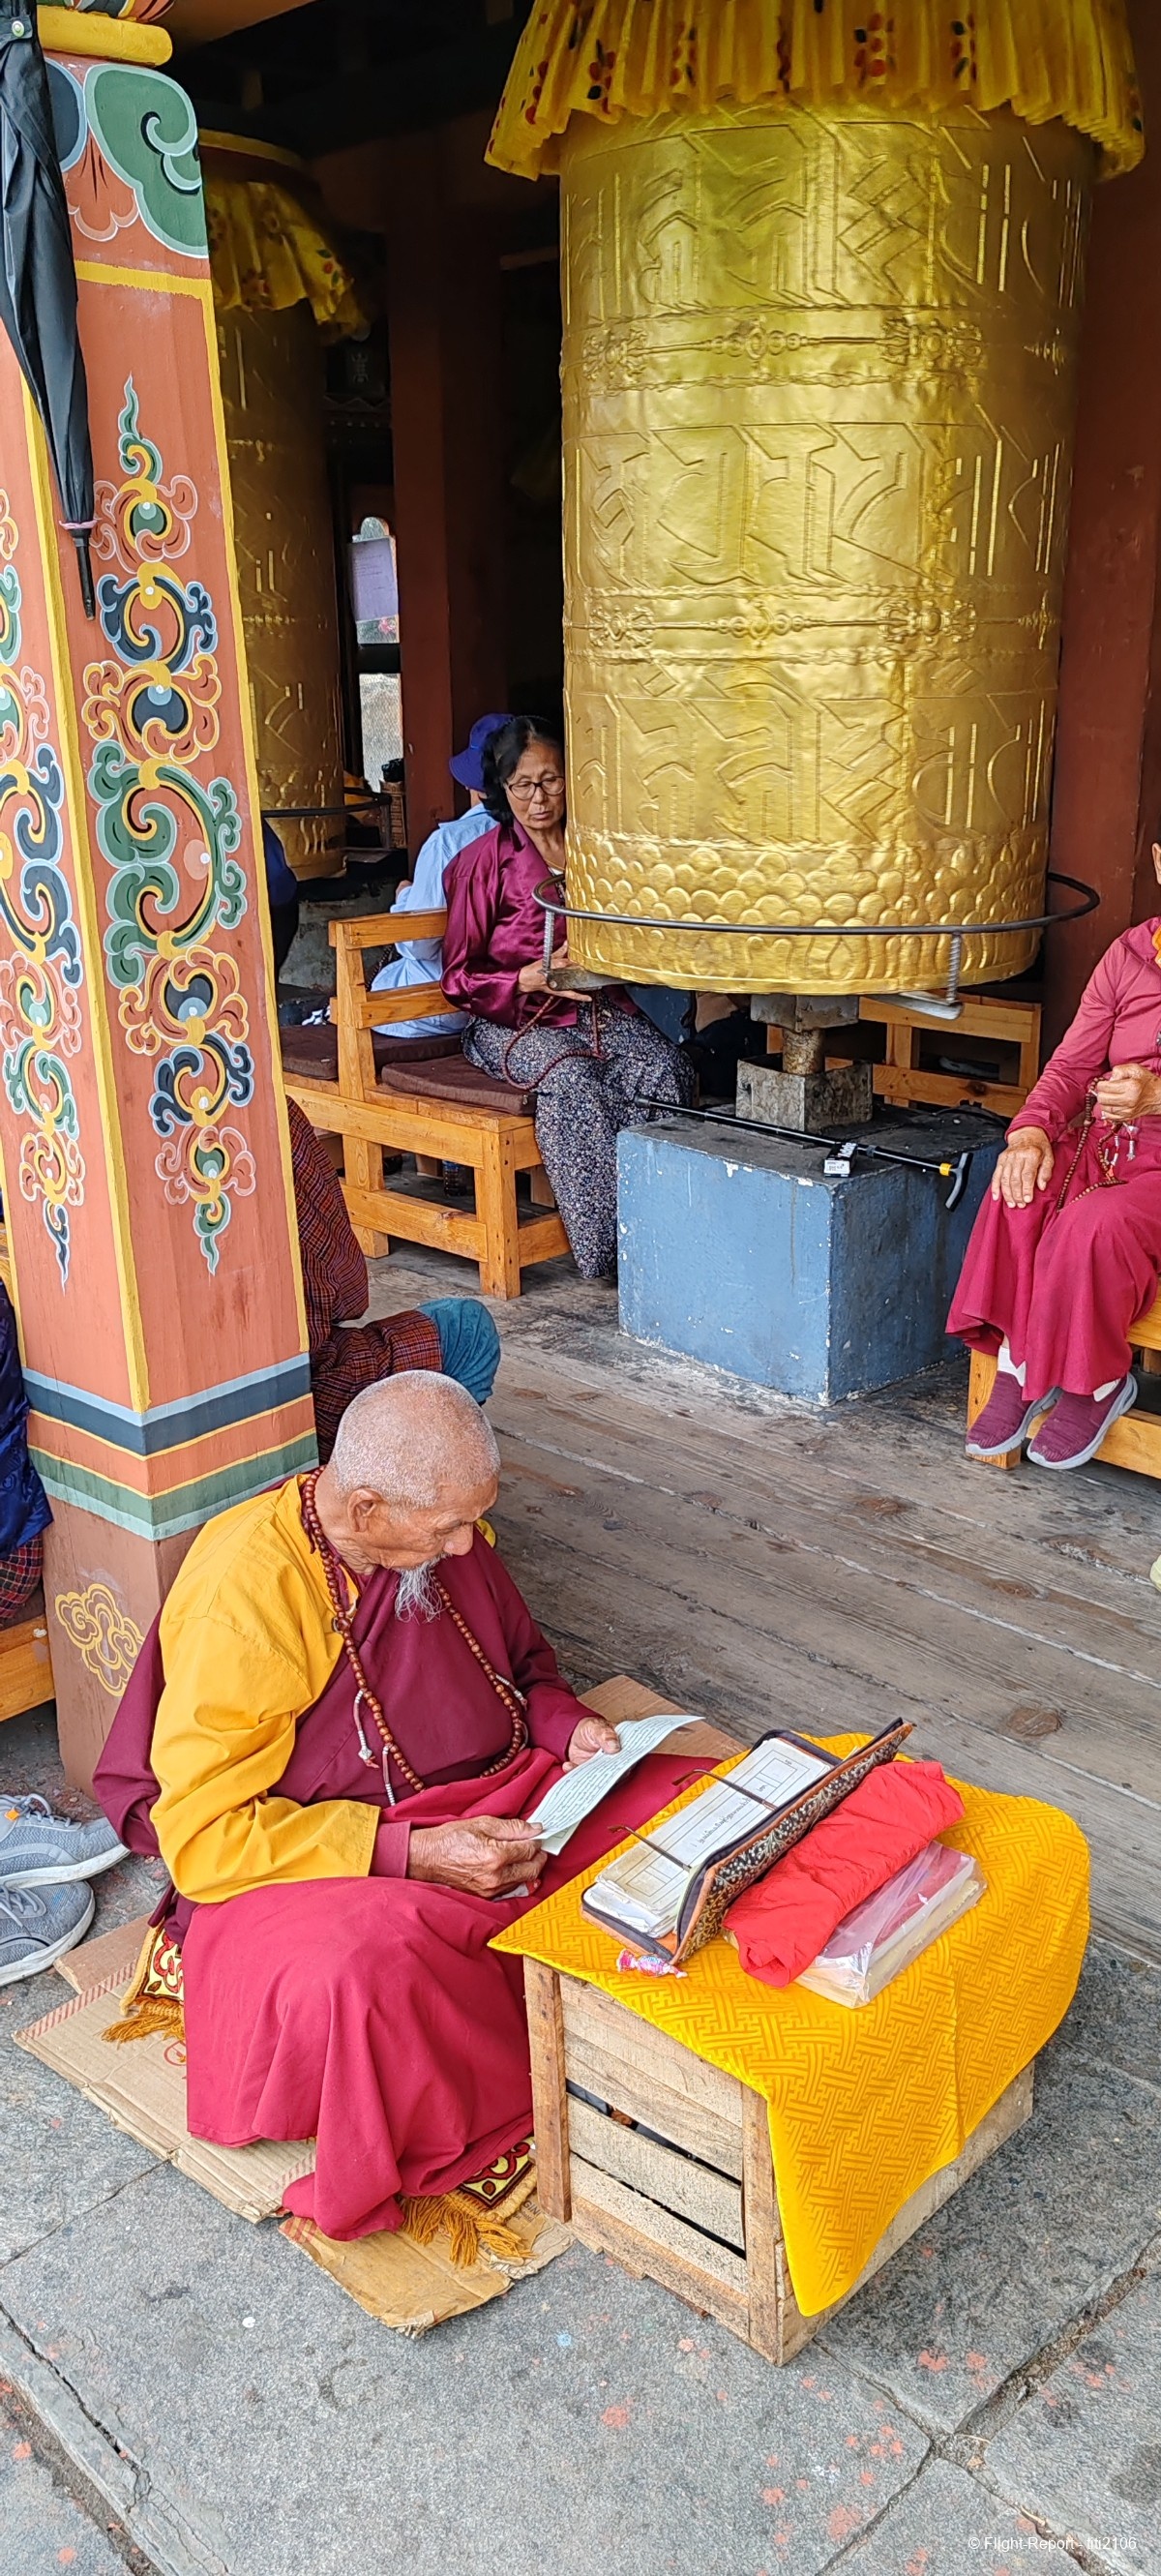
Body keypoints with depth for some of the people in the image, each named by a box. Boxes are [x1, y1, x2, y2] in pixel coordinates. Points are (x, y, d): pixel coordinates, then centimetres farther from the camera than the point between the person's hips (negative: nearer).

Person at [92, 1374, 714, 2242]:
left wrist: (566, 1723, -5)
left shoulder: (446, 1536, -1)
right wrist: (411, 1855, -26)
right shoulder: (242, 1592, -21)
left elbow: (522, 1660, 18)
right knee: (371, 1965, -40)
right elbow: (202, 1836, -20)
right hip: (316, 1866, -5)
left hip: (501, 1804, 6)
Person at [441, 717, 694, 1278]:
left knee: (667, 1071, -28)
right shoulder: (485, 862, -1)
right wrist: (533, 979, -19)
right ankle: (604, 1250, -31)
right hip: (513, 1022, -4)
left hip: (601, 1011, 4)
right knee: (573, 1081, -36)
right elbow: (459, 978, -2)